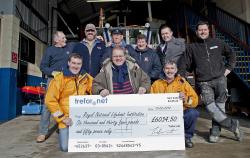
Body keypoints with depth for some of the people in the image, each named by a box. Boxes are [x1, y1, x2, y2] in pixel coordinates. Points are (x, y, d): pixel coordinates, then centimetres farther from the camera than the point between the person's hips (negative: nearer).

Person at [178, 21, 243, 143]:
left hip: (220, 79, 2)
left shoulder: (217, 43, 15)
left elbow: (231, 54, 26)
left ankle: (215, 131, 8)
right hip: (203, 83, -1)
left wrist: (228, 68, 15)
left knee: (220, 105, -5)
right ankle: (233, 125, 1)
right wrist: (181, 77, -5)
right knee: (210, 106, -15)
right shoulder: (191, 48, 10)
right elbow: (183, 64, 7)